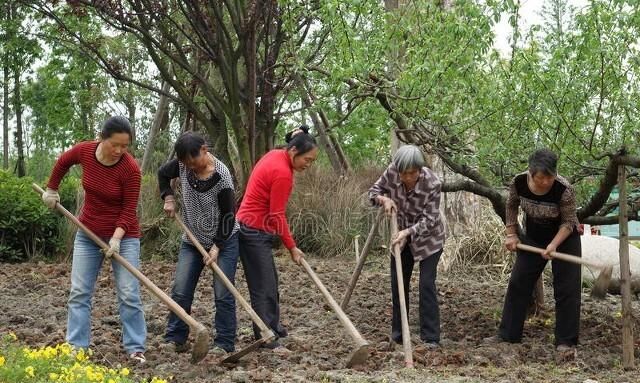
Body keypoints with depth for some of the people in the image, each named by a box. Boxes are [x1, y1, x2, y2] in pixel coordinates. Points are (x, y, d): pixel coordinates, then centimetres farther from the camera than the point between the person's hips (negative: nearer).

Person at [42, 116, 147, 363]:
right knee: (79, 292, 4)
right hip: (88, 234, 4)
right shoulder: (84, 151, -12)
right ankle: (76, 347, 10)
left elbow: (129, 210, -17)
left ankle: (135, 348, 4)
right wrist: (51, 189, 19)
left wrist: (116, 238, -29)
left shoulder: (130, 168, -22)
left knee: (128, 294, -5)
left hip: (124, 236, -4)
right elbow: (63, 162, 13)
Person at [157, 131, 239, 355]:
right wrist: (168, 198, -3)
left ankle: (224, 344, 4)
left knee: (223, 294, -4)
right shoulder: (183, 164, -10)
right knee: (180, 291, 2)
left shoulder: (221, 177, -24)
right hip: (192, 240, 5)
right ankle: (175, 340, 10)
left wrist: (216, 247, -20)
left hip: (223, 241, -5)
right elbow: (162, 174, 12)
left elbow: (228, 215, -18)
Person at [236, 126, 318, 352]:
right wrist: (292, 248, -10)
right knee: (263, 287, -6)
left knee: (270, 283, 19)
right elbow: (277, 216, -19)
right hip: (255, 232, -10)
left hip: (253, 229, 10)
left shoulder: (275, 155, 5)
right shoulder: (282, 173, -23)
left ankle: (273, 329, 32)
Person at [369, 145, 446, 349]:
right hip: (401, 234, 4)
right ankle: (398, 333, 20)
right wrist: (384, 199, -26)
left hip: (428, 237, -4)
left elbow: (429, 220, -25)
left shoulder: (432, 183, -30)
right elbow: (374, 190, -5)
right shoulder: (391, 172, -21)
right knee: (398, 283, 8)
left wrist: (408, 232, -38)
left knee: (427, 284, -10)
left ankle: (431, 338, -4)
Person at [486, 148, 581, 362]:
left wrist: (553, 245, -33)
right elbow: (511, 206, -1)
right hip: (533, 238, 4)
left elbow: (569, 222, -20)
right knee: (517, 283, 6)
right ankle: (507, 334, 17)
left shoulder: (564, 189, -32)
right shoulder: (518, 183, -22)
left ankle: (565, 343, 0)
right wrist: (511, 234, -1)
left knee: (566, 290, -7)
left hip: (564, 239, -4)